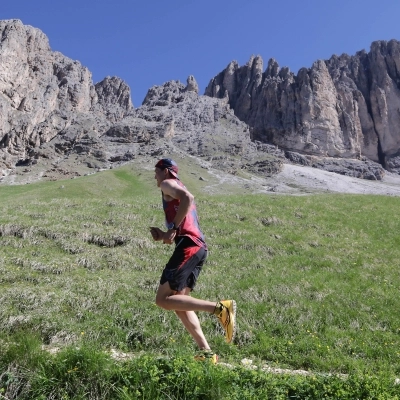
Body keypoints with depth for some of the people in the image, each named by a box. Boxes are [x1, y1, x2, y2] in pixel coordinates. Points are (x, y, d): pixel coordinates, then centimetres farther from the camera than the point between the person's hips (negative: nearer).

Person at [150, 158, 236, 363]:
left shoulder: (168, 184, 3)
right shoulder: (178, 190, 32)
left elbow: (188, 198, -20)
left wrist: (173, 228, -17)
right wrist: (164, 235, 17)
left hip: (188, 246, -10)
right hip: (199, 247, 10)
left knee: (163, 299, -9)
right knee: (178, 301, 12)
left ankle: (220, 308, -16)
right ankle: (206, 352, 8)